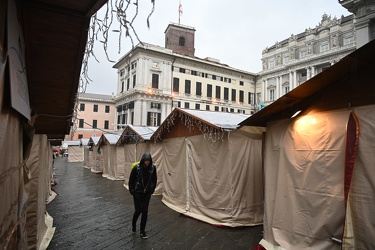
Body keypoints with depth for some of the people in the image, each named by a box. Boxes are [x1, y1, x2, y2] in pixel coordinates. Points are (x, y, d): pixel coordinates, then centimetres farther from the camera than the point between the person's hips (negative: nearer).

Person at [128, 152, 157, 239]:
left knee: (145, 211, 3)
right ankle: (133, 224, 37)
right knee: (138, 210, 4)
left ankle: (142, 230, 20)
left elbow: (154, 180, 5)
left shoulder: (153, 168, -11)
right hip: (137, 193, -2)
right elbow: (131, 180, -6)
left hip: (147, 193, 2)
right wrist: (132, 190, -5)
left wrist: (152, 189, 3)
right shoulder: (137, 168, -19)